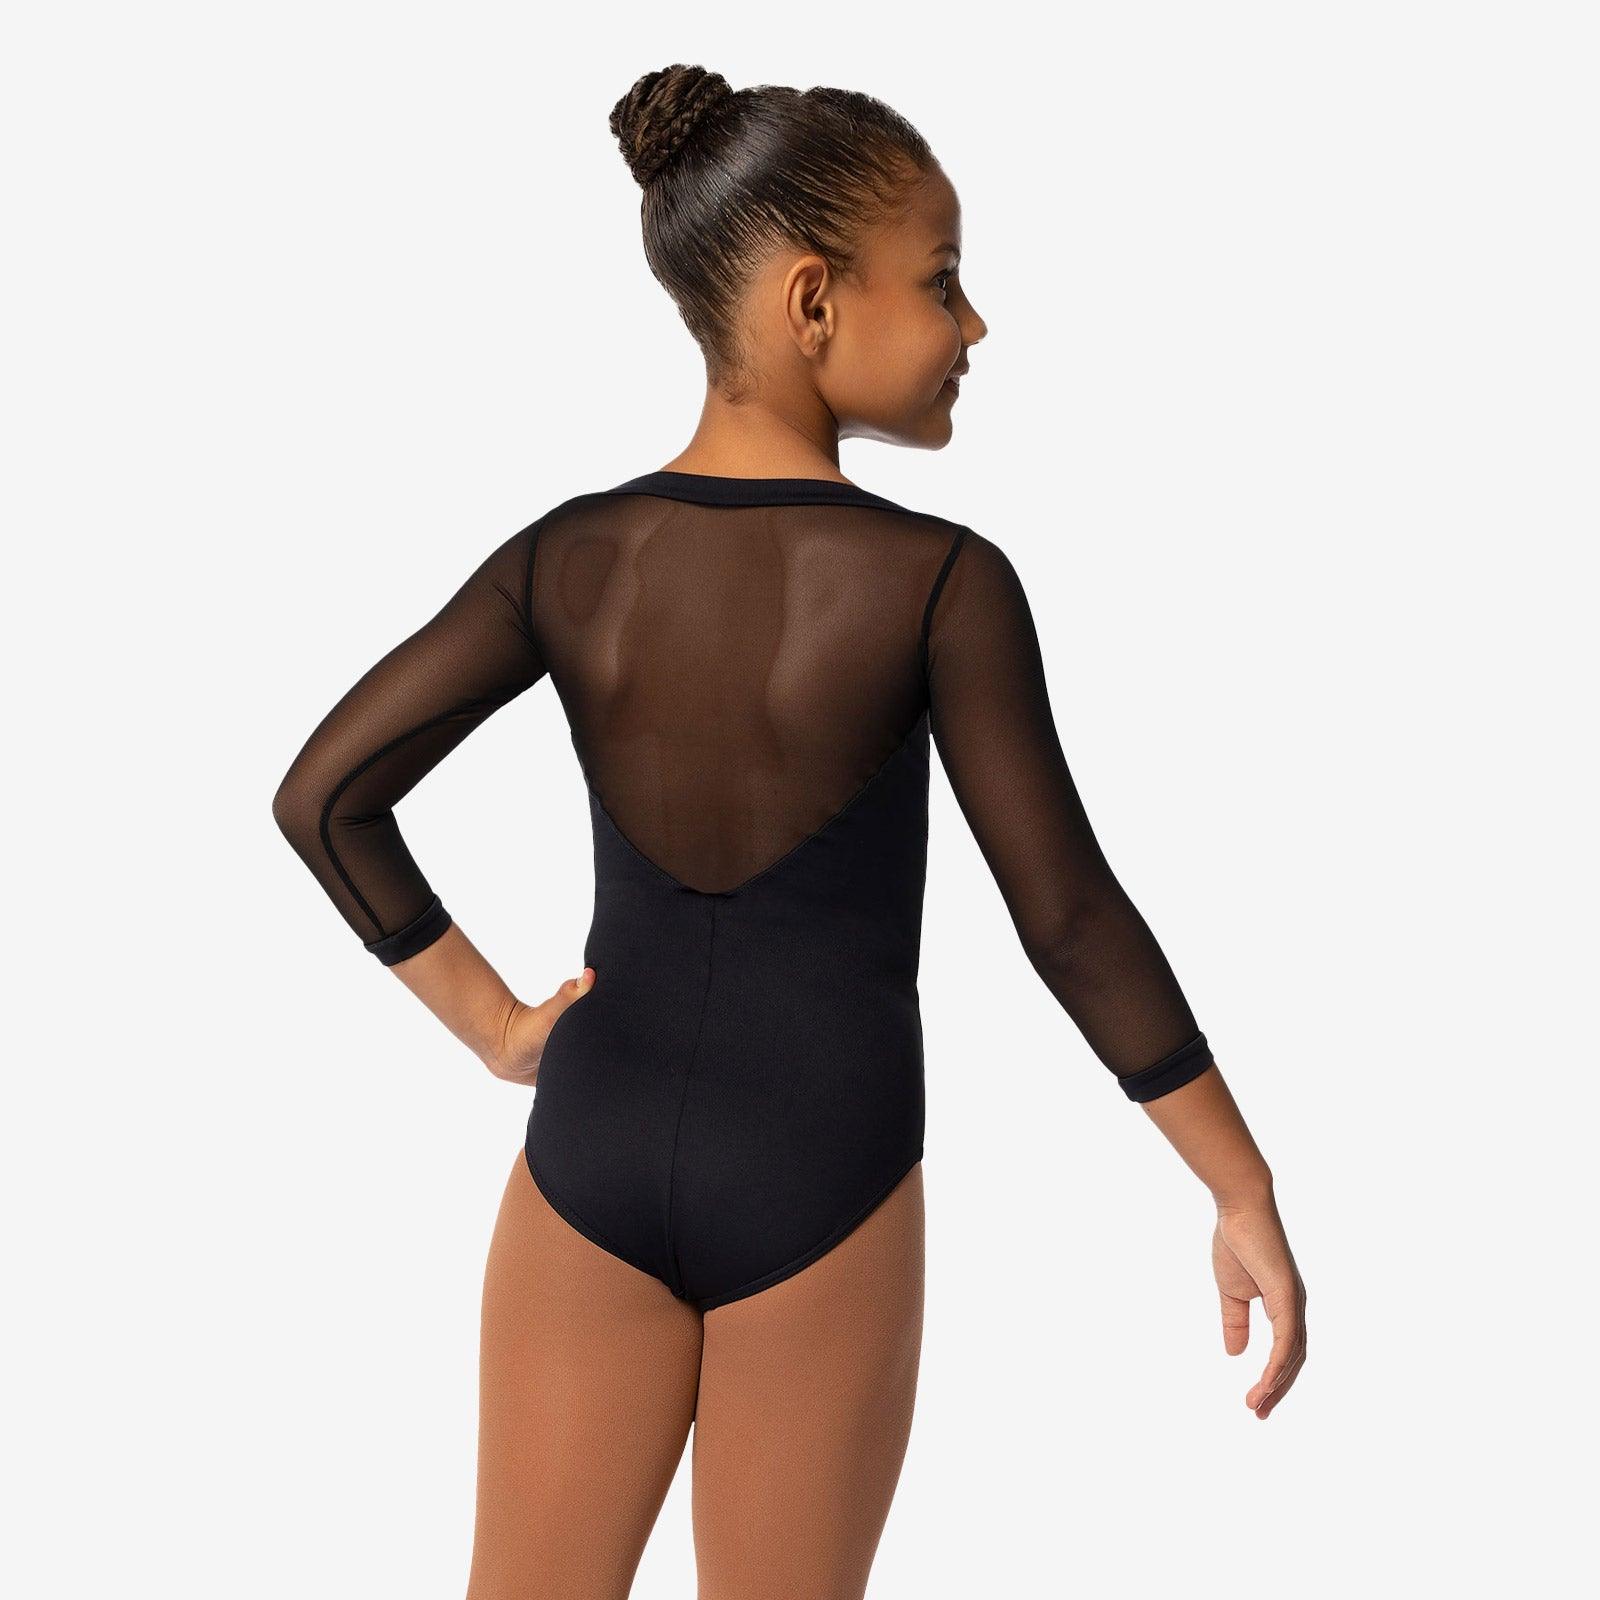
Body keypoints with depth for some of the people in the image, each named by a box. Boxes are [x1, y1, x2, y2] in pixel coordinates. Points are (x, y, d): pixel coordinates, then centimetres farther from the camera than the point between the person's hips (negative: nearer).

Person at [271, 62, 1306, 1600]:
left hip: (594, 1143, 3)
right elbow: (1068, 914, -13)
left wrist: (494, 1023, 3)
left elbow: (322, 794, -5)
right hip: (819, 1176, -3)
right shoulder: (940, 582, -15)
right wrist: (1245, 1195, -4)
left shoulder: (567, 558, -4)